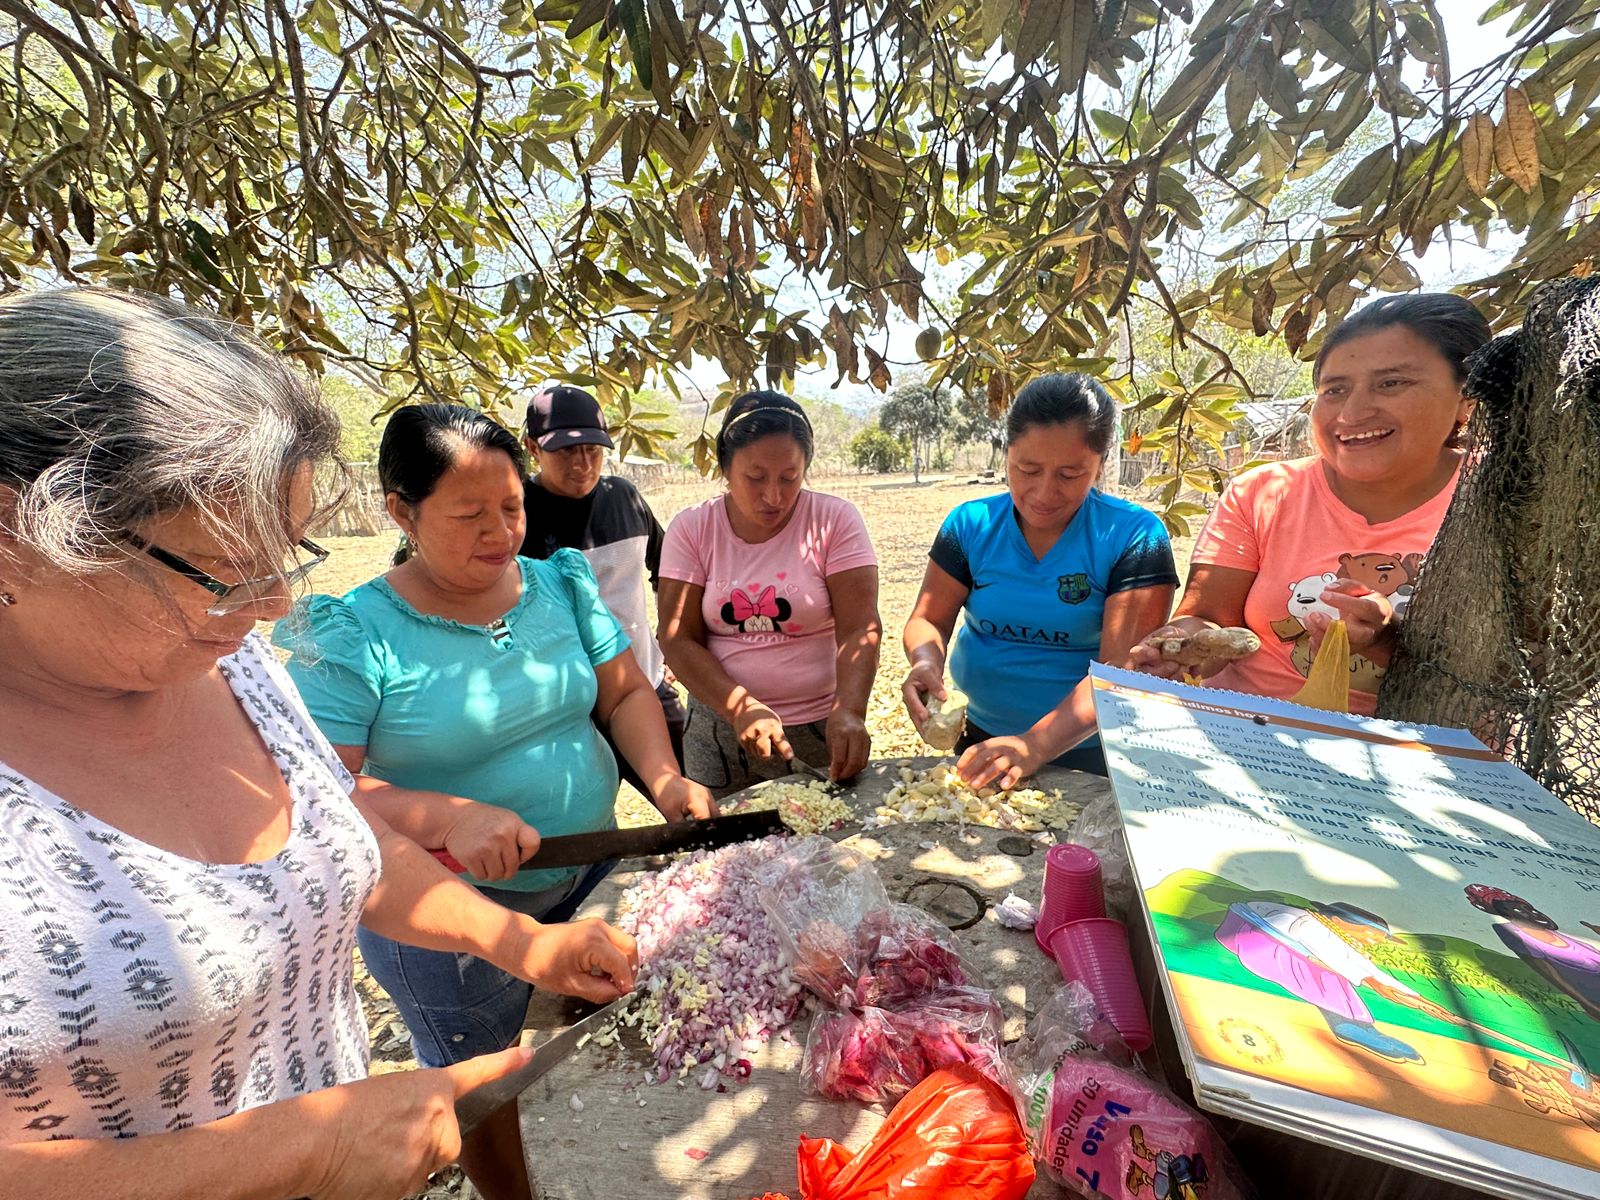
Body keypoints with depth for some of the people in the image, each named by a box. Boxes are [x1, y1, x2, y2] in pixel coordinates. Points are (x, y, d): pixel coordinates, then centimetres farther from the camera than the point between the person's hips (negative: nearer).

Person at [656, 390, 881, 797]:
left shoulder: (835, 520, -8)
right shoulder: (691, 529, -5)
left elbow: (859, 630, -14)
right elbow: (678, 639, -8)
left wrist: (848, 712, -29)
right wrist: (740, 708, -22)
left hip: (822, 727, -1)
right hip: (720, 726, 1)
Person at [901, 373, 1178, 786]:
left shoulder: (1134, 536, -9)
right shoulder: (971, 524, -1)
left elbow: (1122, 668, -16)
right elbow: (928, 620, 2)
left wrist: (1036, 744, -29)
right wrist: (927, 663, -21)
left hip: (1086, 753, -1)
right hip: (982, 740, 2)